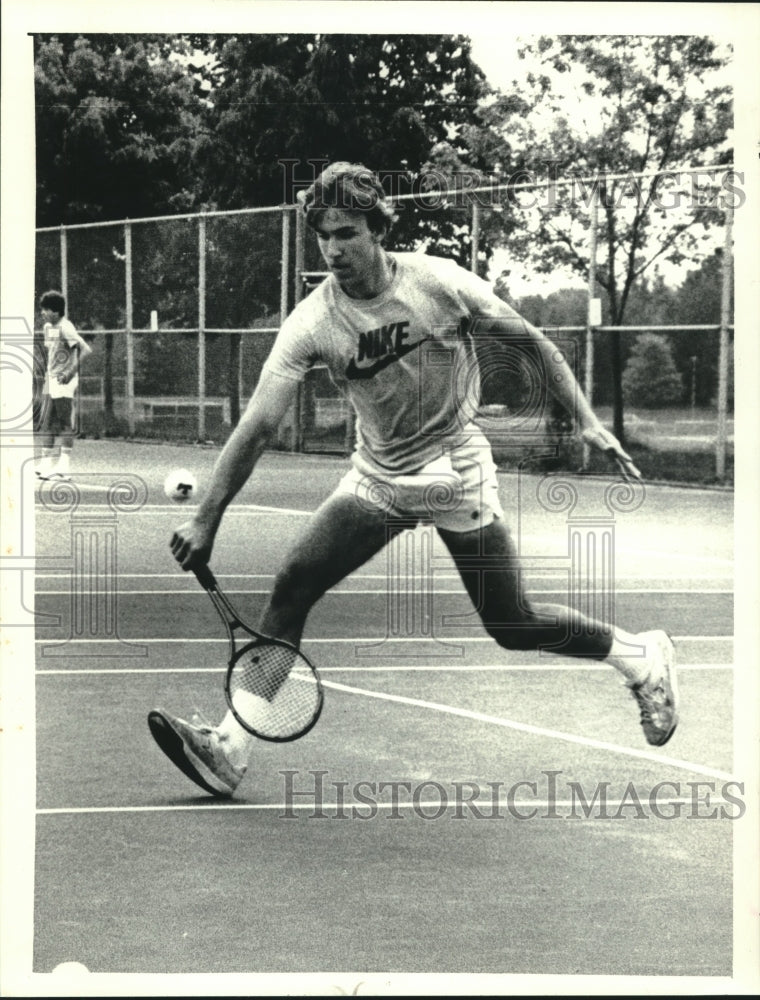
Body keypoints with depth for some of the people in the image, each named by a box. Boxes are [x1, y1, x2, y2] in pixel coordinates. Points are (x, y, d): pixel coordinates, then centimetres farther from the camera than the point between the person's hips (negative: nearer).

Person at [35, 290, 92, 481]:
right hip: (50, 381, 9)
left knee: (64, 424, -5)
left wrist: (71, 372, -24)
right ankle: (46, 464, 12)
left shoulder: (65, 328, -15)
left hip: (64, 382, -9)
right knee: (47, 423, 8)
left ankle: (64, 467, -2)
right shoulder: (47, 327, 11)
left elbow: (85, 350, -23)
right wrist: (46, 374, 17)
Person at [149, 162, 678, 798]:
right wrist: (206, 521, -26)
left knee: (515, 627, -4)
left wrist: (588, 421, -8)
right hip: (376, 479, 3)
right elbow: (258, 428, -18)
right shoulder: (312, 323, -13)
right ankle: (229, 749, -11)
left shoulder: (440, 283, -16)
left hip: (457, 471, -3)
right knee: (293, 586, -13)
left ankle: (644, 658, 22)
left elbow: (532, 342, -3)